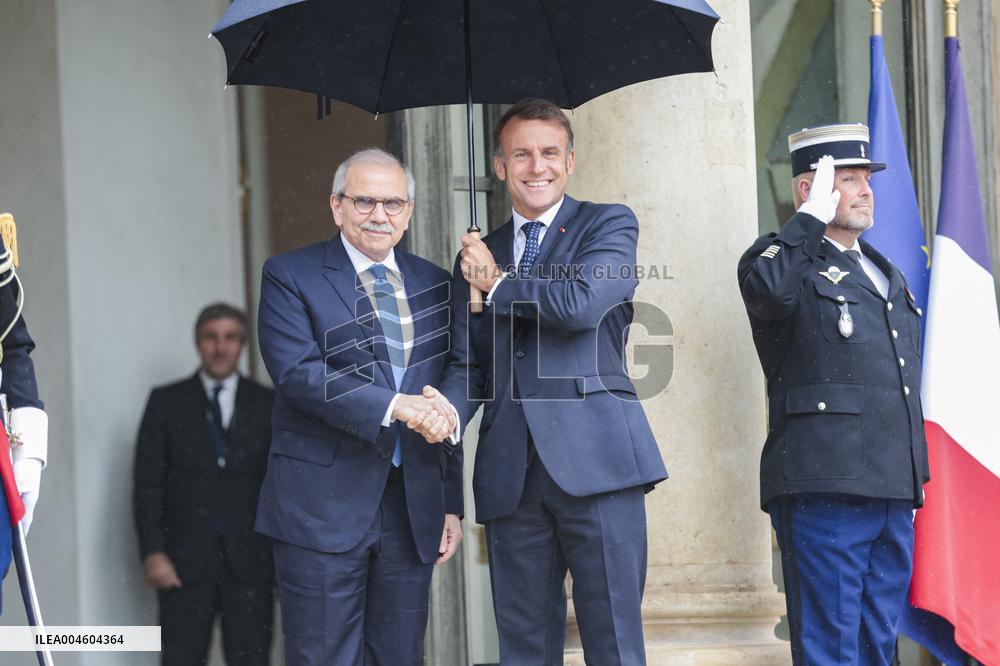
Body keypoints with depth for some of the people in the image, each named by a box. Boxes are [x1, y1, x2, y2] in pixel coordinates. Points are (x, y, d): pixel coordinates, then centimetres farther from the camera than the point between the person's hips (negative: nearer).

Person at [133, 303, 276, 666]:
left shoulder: (267, 404, 9)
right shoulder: (166, 402, 7)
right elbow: (148, 483, 3)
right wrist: (153, 552, -7)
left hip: (250, 559, 1)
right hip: (185, 561, 0)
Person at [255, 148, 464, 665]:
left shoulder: (432, 285, 14)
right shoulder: (289, 276, 0)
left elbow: (444, 402, 16)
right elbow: (297, 371, -15)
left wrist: (452, 503, 13)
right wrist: (395, 406, -25)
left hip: (413, 507, 4)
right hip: (322, 505, -4)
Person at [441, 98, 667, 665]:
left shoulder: (610, 225, 8)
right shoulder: (479, 258, 20)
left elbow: (581, 302, -12)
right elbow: (467, 363, 14)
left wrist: (499, 285, 4)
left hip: (594, 461, -4)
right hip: (512, 475, 4)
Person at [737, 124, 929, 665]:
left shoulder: (885, 273, 23)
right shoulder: (793, 263, -1)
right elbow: (766, 285, -29)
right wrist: (814, 213, -17)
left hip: (894, 496, 8)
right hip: (826, 489, -8)